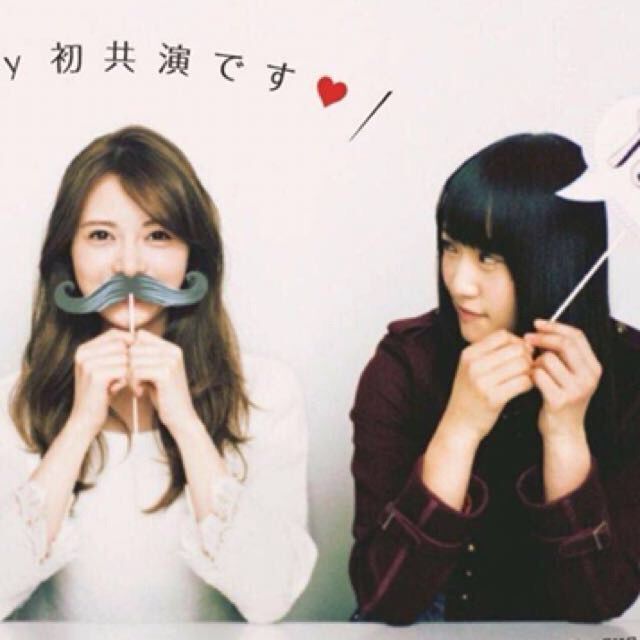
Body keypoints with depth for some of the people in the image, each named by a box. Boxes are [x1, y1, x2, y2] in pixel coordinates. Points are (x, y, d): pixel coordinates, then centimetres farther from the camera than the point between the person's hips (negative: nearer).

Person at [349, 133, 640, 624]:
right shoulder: (405, 363, -14)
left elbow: (600, 602, -15)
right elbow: (383, 597, -20)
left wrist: (565, 435, -27)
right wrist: (459, 430, -31)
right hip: (427, 620, -1)